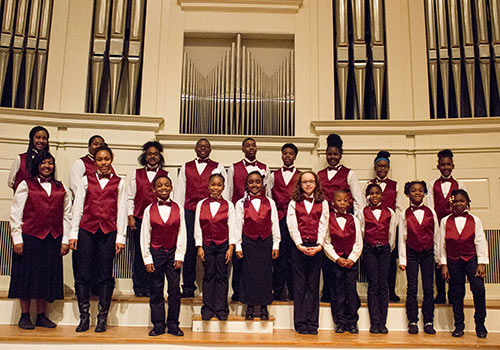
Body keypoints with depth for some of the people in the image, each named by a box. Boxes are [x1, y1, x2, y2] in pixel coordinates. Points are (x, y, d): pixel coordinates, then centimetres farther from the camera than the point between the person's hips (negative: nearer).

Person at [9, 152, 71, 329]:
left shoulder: (61, 188, 12)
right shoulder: (26, 185, 4)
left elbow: (66, 215, 11)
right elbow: (15, 213, 1)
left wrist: (65, 240, 4)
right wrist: (17, 239, -6)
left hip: (53, 239, 3)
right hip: (29, 237, -3)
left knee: (48, 275, 5)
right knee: (27, 274, 2)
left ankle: (42, 316, 16)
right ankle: (25, 316, 14)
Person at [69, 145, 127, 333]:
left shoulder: (119, 182, 9)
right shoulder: (86, 180, 11)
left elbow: (121, 210, 5)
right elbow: (77, 207, 10)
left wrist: (120, 237, -1)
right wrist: (73, 234, 4)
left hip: (108, 231, -1)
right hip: (86, 229, 1)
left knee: (105, 275, 1)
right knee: (83, 274, 0)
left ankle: (102, 318, 9)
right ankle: (84, 317, 9)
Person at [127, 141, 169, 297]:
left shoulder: (166, 175, 10)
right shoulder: (136, 174, 13)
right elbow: (130, 197, 12)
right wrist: (130, 216, 2)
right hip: (139, 219, 1)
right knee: (139, 253, 2)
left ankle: (151, 288, 6)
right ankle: (139, 288, 10)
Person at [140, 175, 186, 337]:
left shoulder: (178, 208, 2)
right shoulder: (149, 210, 0)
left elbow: (182, 234, 2)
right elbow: (144, 236, 1)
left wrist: (179, 256, -4)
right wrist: (147, 259, -3)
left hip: (173, 253, 0)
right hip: (155, 253, 0)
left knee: (175, 290, 2)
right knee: (156, 291, 6)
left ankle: (173, 324, 15)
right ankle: (158, 325, 17)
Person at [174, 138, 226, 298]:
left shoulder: (218, 167, 11)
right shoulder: (186, 167, 16)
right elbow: (179, 191, 15)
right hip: (190, 212, 2)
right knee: (189, 249, 0)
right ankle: (188, 287, 8)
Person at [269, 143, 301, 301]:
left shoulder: (301, 176, 12)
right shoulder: (274, 175, 15)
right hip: (278, 218, 1)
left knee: (293, 254, -2)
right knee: (279, 254, -2)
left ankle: (293, 291, 6)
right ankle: (279, 291, 3)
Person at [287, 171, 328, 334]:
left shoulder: (322, 203, 9)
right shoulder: (294, 203, 7)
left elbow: (323, 225, 2)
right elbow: (292, 226, -1)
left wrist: (319, 245, -11)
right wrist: (300, 245, -12)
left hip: (316, 247, 1)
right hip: (299, 246, -1)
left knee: (313, 284, 3)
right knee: (299, 284, 1)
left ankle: (312, 323, 9)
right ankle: (300, 323, 7)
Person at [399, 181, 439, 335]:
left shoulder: (431, 212, 4)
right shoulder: (405, 214, 1)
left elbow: (436, 235, 8)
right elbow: (402, 238, 2)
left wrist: (438, 257, 6)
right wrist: (402, 260, -2)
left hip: (428, 253, 1)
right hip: (411, 253, -1)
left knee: (428, 288, 3)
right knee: (412, 288, 1)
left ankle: (428, 322, 12)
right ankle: (413, 322, 10)